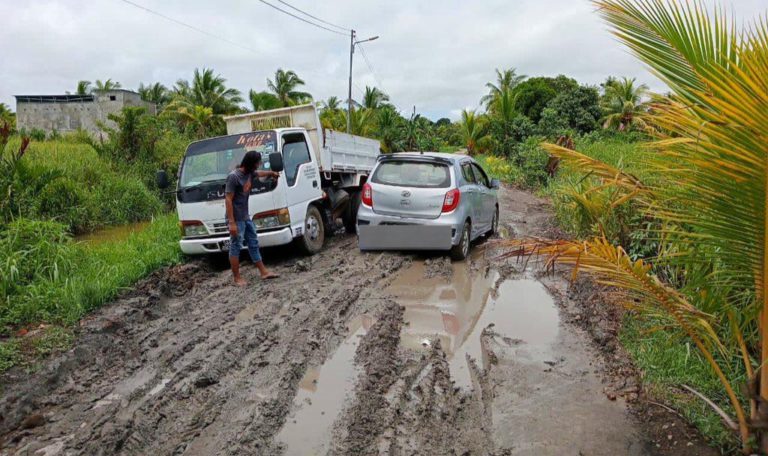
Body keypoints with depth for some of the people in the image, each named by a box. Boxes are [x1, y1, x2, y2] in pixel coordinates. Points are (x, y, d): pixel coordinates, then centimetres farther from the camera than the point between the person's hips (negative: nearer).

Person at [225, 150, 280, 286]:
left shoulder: (250, 173, 6)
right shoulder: (234, 177, -19)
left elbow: (260, 173, 33)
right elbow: (228, 200, -20)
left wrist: (271, 173, 51)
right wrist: (231, 222, -22)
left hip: (246, 217, 9)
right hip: (236, 219, -9)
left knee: (254, 244, 13)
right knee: (236, 247, -1)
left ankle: (263, 271, 20)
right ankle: (237, 278, 7)